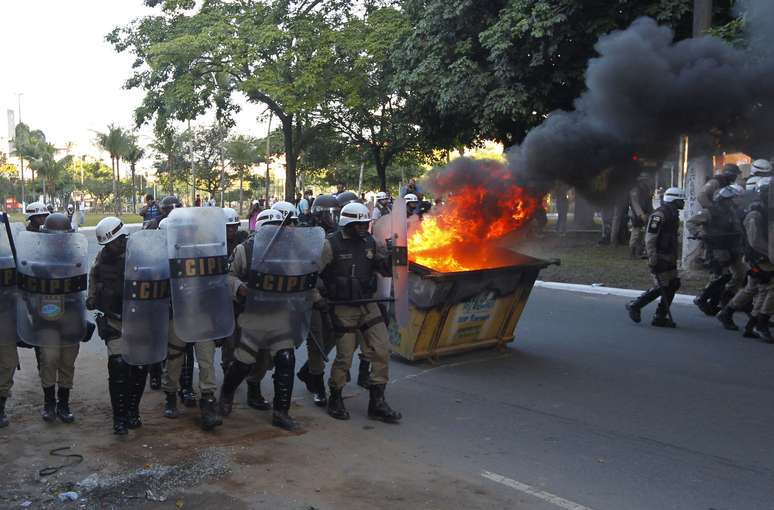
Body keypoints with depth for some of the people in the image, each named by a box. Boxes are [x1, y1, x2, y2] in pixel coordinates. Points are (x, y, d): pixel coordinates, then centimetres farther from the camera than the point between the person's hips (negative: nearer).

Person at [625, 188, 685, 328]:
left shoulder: (673, 214, 15)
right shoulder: (659, 215, -16)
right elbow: (650, 237, -21)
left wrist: (674, 257, 23)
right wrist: (652, 258, -25)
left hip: (668, 257, 10)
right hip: (659, 257, -10)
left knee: (673, 284, 8)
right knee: (662, 287, -8)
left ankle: (660, 317, 14)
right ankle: (634, 306, 7)